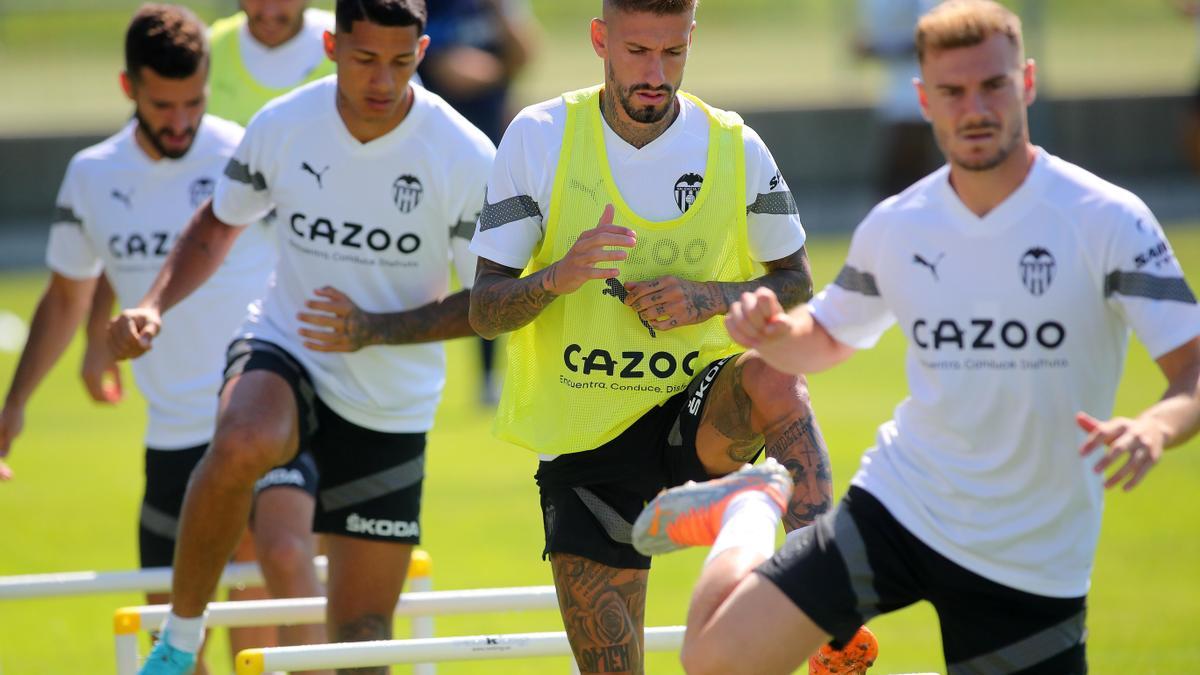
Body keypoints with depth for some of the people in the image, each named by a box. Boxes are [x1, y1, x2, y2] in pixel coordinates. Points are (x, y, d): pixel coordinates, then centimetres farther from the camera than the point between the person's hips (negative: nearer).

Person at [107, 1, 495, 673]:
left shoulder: (466, 158, -14)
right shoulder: (281, 127, -8)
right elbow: (219, 223, 11)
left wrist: (376, 330, -21)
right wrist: (155, 305, -5)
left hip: (391, 408, 0)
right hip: (283, 352, 0)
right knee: (240, 447, -37)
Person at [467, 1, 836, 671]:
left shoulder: (736, 149, -4)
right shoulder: (538, 138, -6)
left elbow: (796, 285, 8)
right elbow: (484, 310, -6)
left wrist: (709, 300, -13)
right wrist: (558, 277, -28)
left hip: (699, 414, 0)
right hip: (583, 439, 1)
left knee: (773, 377, -35)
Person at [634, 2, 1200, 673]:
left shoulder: (1108, 221, -12)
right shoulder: (895, 227, 1)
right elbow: (826, 340, 19)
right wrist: (772, 333, -5)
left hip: (1032, 562, -2)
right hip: (896, 509, 2)